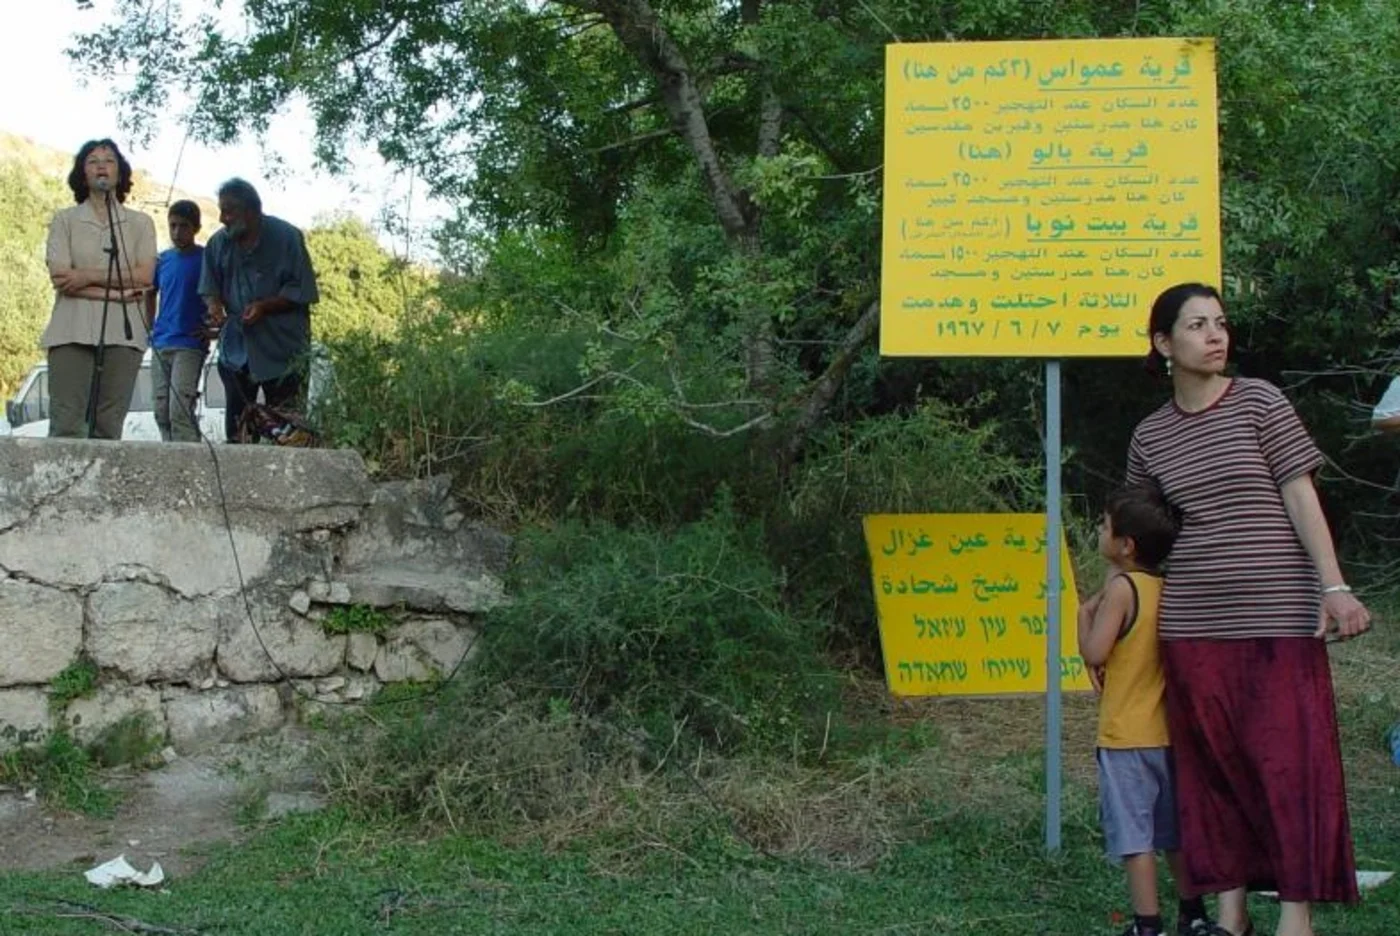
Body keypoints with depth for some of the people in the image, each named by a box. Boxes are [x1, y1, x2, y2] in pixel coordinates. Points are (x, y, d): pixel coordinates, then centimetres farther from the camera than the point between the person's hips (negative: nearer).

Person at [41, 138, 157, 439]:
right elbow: (60, 278, -2)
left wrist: (88, 276, -7)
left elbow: (144, 276, 0)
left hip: (122, 333, 1)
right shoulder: (64, 220, 10)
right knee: (66, 426, -10)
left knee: (108, 428, -3)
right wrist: (116, 292, -9)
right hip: (72, 332, -1)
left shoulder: (141, 223, 14)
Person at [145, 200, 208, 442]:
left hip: (189, 346, -6)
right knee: (162, 412, 8)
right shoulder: (162, 260, 11)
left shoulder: (206, 259, -5)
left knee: (179, 412, -14)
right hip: (160, 346, 6)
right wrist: (150, 328, 16)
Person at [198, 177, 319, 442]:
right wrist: (215, 306, -12)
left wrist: (264, 306, -20)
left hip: (281, 349, -5)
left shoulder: (287, 237, -8)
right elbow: (210, 286, 10)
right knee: (236, 427, 8)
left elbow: (301, 291, -8)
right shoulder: (219, 243, 5)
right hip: (236, 348, 5)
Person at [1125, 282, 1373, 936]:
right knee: (1212, 764, 7)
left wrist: (1333, 586, -12)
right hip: (1193, 623, 3)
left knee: (1290, 757, -4)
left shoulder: (1260, 402, 0)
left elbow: (1300, 496, -4)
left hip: (1278, 613, -3)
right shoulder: (1150, 436, 9)